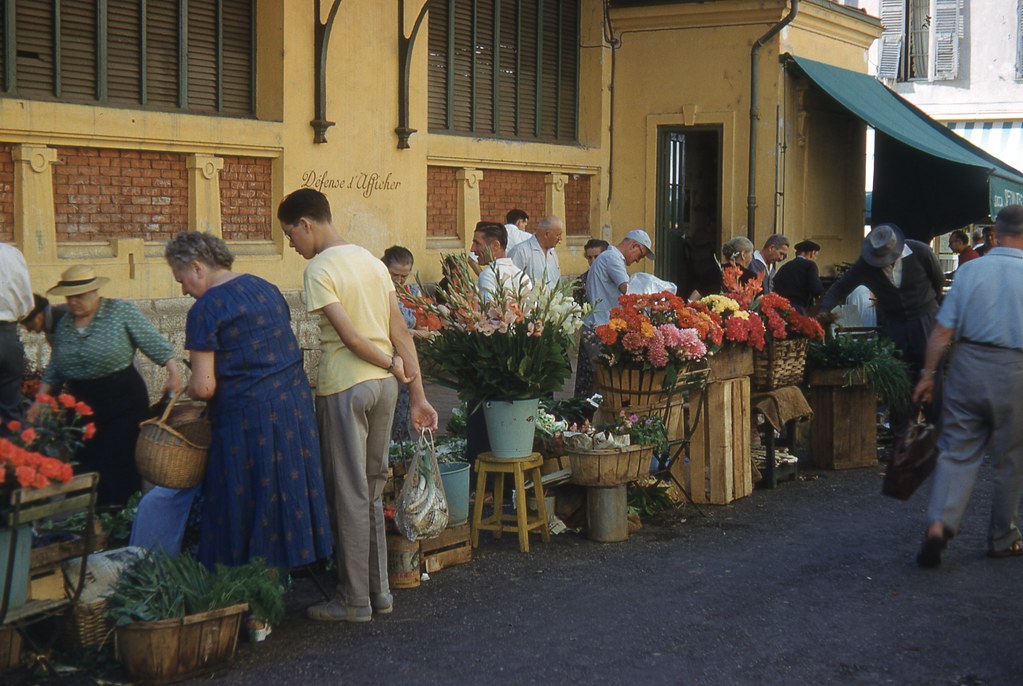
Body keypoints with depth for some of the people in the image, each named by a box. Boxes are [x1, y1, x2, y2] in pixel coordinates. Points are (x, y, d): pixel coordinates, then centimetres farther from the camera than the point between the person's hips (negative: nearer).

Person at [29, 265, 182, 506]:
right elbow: (53, 371, 18)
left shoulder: (122, 312, -6)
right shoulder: (64, 325, 11)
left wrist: (173, 373, -18)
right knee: (85, 465, 4)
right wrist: (39, 402, 11)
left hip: (123, 404, -5)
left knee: (120, 470, -9)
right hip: (81, 405, 5)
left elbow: (156, 344, -8)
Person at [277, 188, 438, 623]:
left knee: (349, 494, 1)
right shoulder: (371, 260, 11)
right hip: (384, 385, 8)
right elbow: (400, 333, 8)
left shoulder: (319, 269, -12)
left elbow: (349, 335, -19)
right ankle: (378, 590, 21)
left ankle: (354, 600, 8)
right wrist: (417, 395, 8)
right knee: (373, 490, 15)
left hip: (344, 388, -8)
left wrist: (390, 364, -3)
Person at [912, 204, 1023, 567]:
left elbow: (943, 330, -2)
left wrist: (928, 374, 6)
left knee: (957, 450, 5)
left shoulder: (970, 269, 0)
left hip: (968, 364, 1)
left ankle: (939, 523, -14)